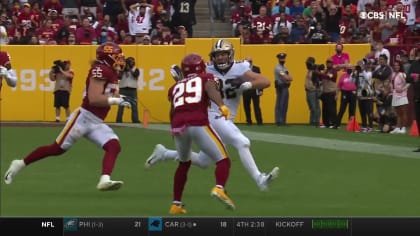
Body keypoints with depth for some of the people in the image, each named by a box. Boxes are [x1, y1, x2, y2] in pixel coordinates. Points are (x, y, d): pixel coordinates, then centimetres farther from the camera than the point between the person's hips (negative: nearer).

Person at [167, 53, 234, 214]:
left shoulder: (176, 87, 28)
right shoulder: (206, 79, 19)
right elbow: (211, 90, -4)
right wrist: (221, 106, -21)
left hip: (178, 126, 4)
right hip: (198, 124, -4)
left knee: (184, 164, 28)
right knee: (223, 161, 3)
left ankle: (176, 204, 28)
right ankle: (219, 188, -26)